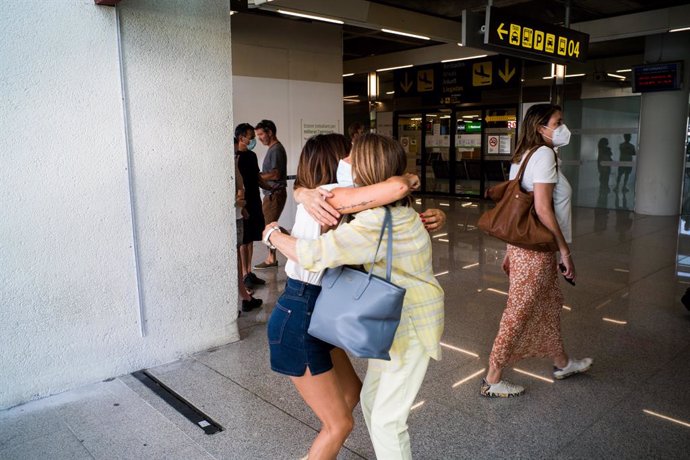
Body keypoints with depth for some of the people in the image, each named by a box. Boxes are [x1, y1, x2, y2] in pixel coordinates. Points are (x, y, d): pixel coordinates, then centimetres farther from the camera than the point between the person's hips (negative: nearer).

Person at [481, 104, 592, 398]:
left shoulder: (523, 156, 13)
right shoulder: (544, 154, -15)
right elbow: (543, 208, -22)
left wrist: (510, 249, 19)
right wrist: (565, 250, -16)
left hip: (521, 244, 10)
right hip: (536, 249, -10)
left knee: (550, 305, 23)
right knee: (519, 313, -1)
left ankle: (562, 363, 42)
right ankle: (492, 380, 10)